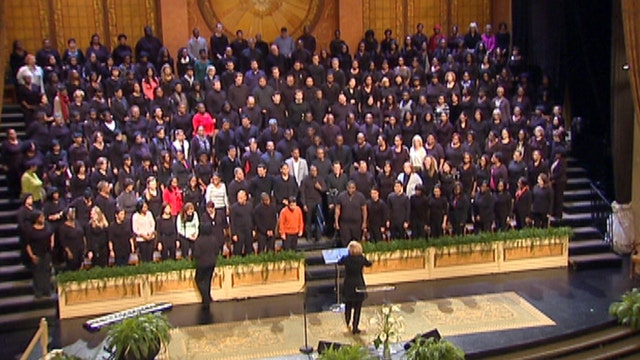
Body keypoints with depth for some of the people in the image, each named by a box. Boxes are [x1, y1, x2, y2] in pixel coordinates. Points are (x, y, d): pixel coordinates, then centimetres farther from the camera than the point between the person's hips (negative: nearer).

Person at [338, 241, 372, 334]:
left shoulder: (346, 259, -11)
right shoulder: (362, 259, -12)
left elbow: (339, 262, 10)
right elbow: (369, 264, 9)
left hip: (348, 286, 2)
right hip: (358, 286, -2)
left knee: (348, 305, 23)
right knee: (357, 307, 7)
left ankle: (348, 323, 43)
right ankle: (355, 328, 9)